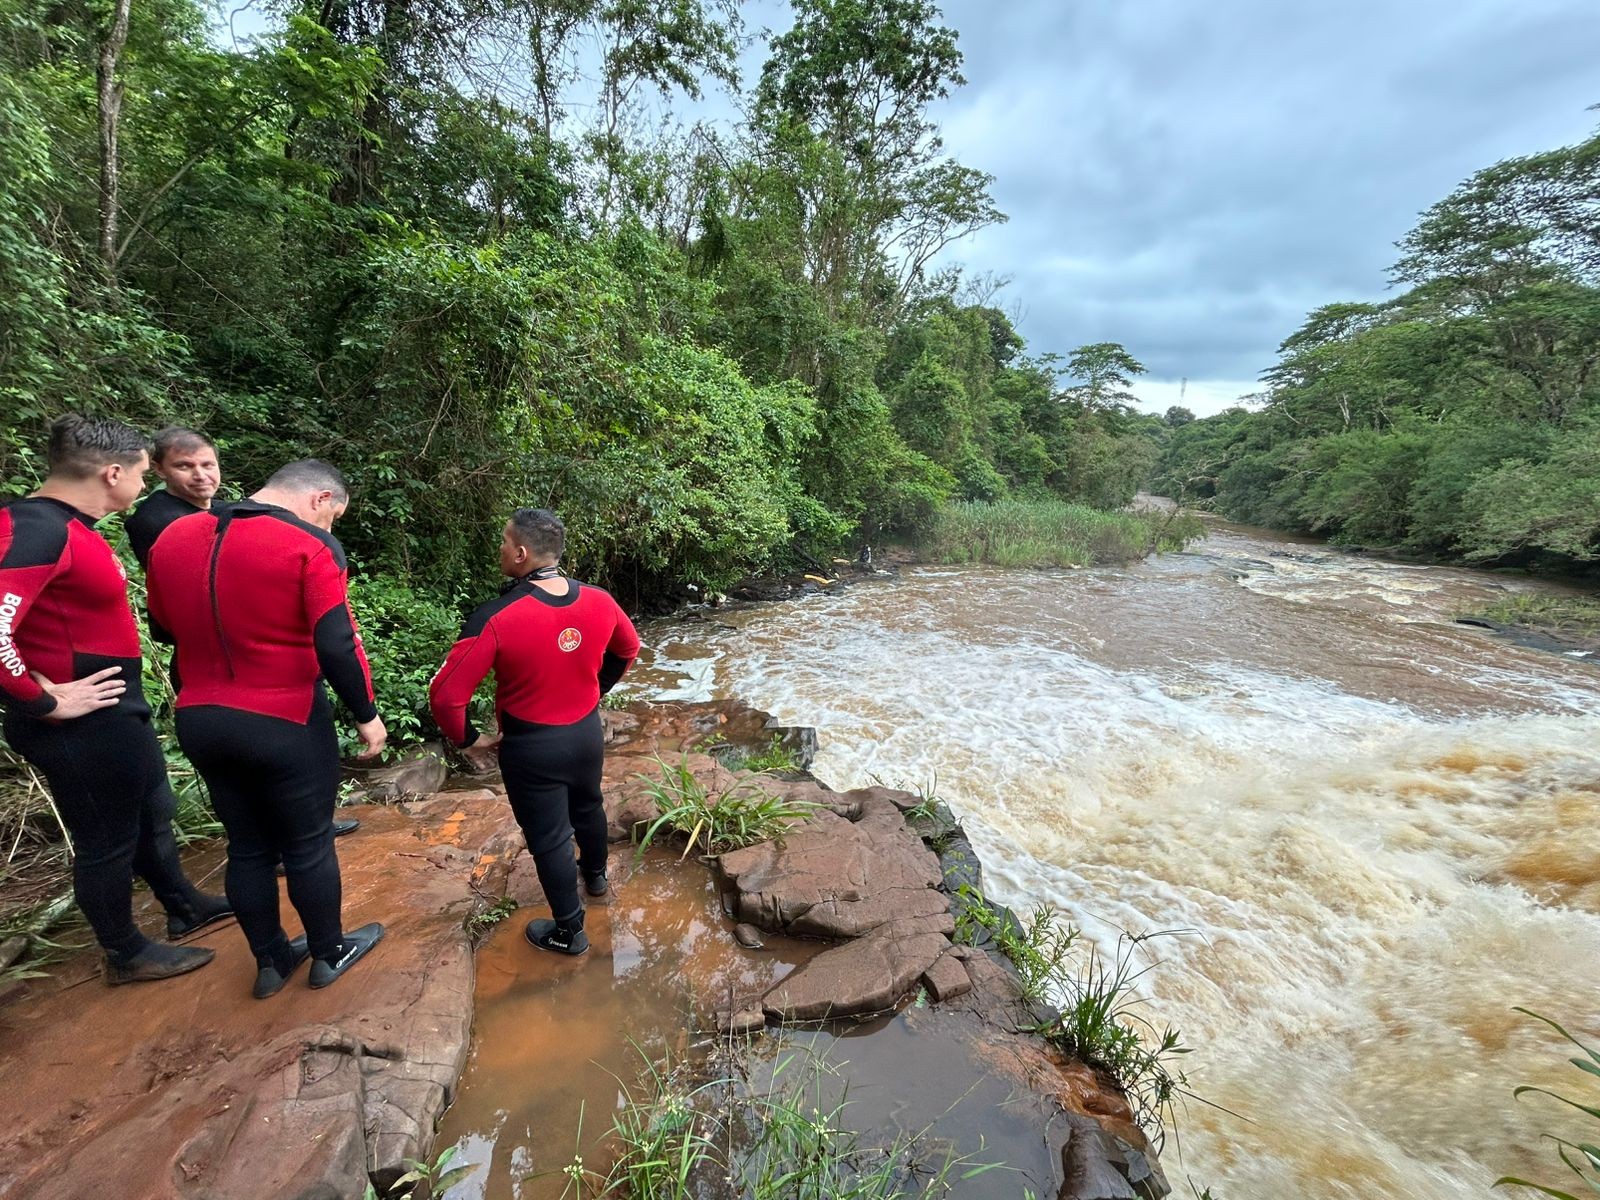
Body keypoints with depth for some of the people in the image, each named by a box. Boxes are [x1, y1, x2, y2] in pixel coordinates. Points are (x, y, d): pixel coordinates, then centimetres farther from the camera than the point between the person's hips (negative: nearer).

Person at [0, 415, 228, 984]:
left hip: (116, 712, 9)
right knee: (107, 840, 9)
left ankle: (184, 906, 43)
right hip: (82, 726, -9)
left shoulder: (66, 524, 5)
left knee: (152, 812, 23)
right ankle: (126, 954, 30)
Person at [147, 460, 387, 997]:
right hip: (286, 724, -6)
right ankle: (329, 954, 31)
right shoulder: (310, 545, -17)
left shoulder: (171, 538, 4)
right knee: (309, 846, 12)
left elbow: (164, 626, 15)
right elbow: (337, 646, -21)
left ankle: (270, 962, 36)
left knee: (247, 846, 20)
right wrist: (366, 715, -10)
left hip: (199, 720, 6)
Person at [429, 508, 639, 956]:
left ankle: (568, 932, 33)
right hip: (587, 731, 5)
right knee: (588, 807, 30)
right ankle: (595, 875, 56)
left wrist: (468, 740, -5)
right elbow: (628, 649, 7)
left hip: (531, 746, -4)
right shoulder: (599, 601, -12)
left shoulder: (497, 617, -27)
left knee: (548, 837, 14)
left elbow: (445, 695, -23)